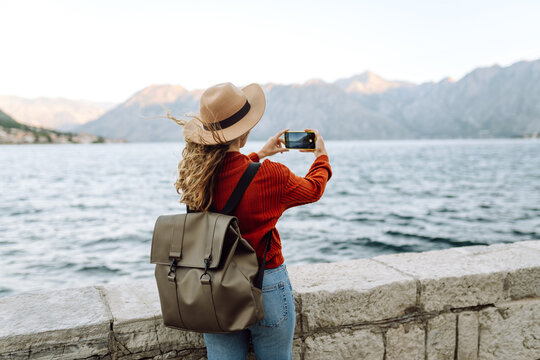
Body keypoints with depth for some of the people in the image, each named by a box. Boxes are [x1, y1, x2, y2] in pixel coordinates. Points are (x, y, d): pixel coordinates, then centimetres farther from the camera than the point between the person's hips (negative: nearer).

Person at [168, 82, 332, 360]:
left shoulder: (195, 173, -8)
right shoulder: (270, 177, -22)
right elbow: (314, 188, 1)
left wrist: (260, 155, 30)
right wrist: (321, 155, 21)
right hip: (265, 289, -4)